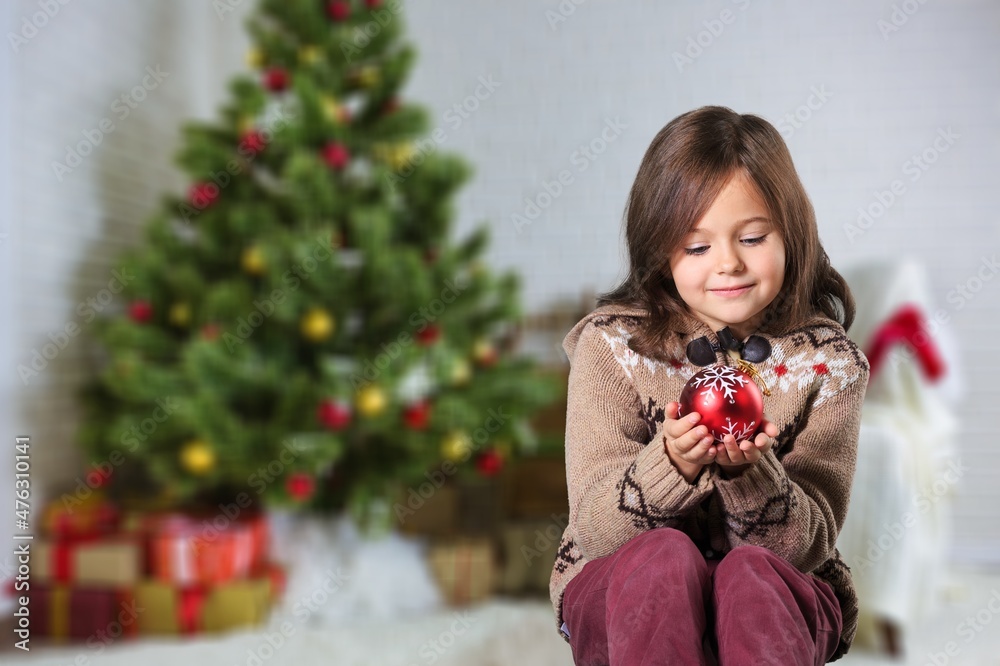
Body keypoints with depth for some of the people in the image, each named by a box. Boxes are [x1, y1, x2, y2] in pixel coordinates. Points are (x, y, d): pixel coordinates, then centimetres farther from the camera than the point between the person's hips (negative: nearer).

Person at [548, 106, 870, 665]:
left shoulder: (828, 364, -3)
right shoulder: (610, 345, -5)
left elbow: (807, 545, -9)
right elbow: (594, 530, -12)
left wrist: (749, 473, -30)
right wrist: (671, 464, -32)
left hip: (777, 596, 0)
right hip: (621, 589, 0)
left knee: (751, 571, -34)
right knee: (661, 555, -34)